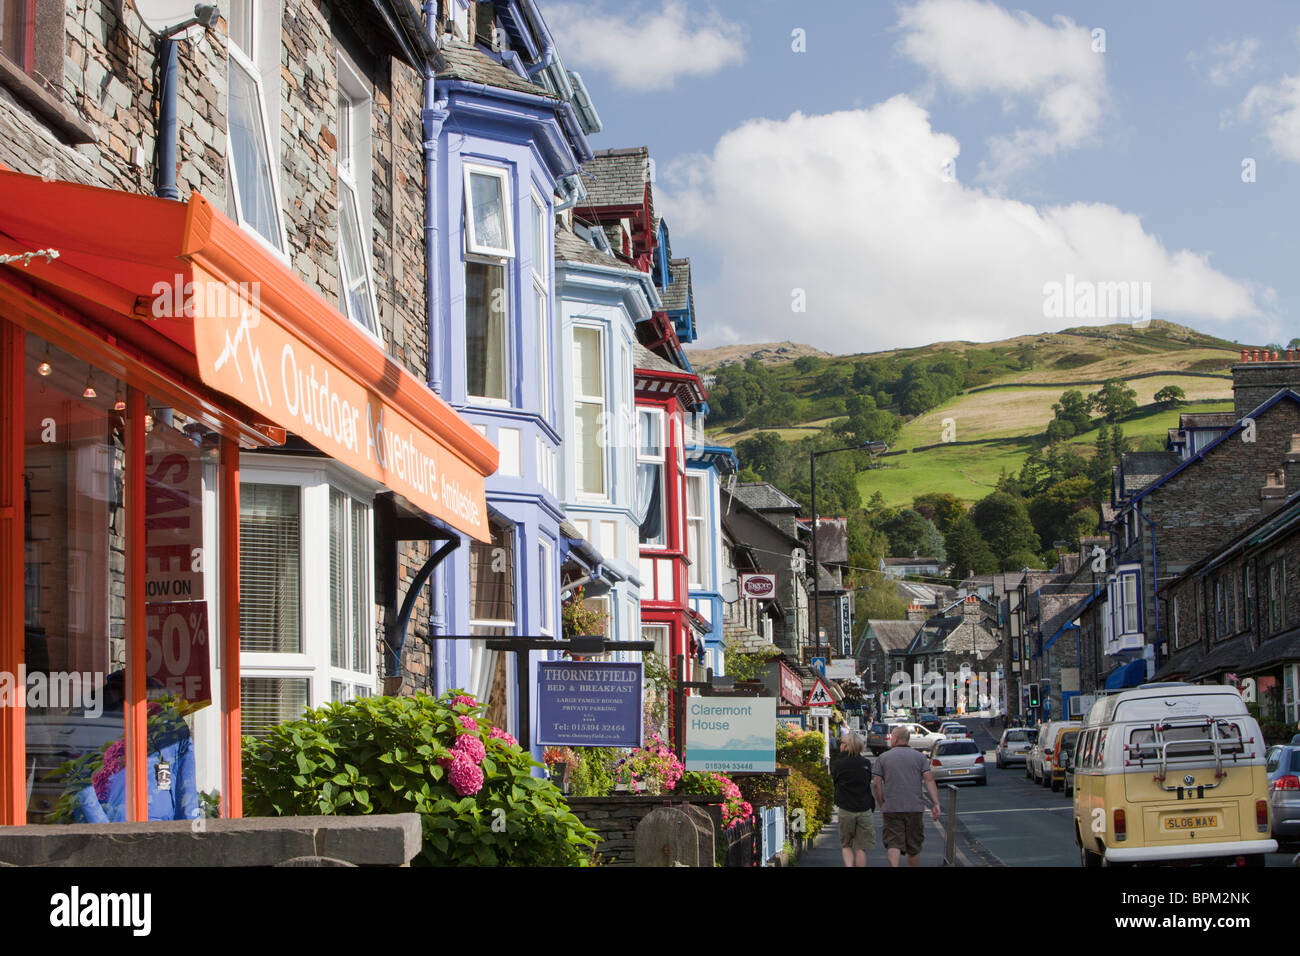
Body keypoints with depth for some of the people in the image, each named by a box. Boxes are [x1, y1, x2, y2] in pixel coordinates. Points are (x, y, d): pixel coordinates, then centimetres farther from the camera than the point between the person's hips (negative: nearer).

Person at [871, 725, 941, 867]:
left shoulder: (883, 758, 3)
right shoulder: (919, 757, 6)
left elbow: (876, 784, -1)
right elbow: (929, 779, -4)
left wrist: (881, 804, 11)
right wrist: (936, 803, -7)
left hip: (891, 808, -2)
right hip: (915, 808, 2)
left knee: (894, 844, -7)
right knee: (914, 847, 13)